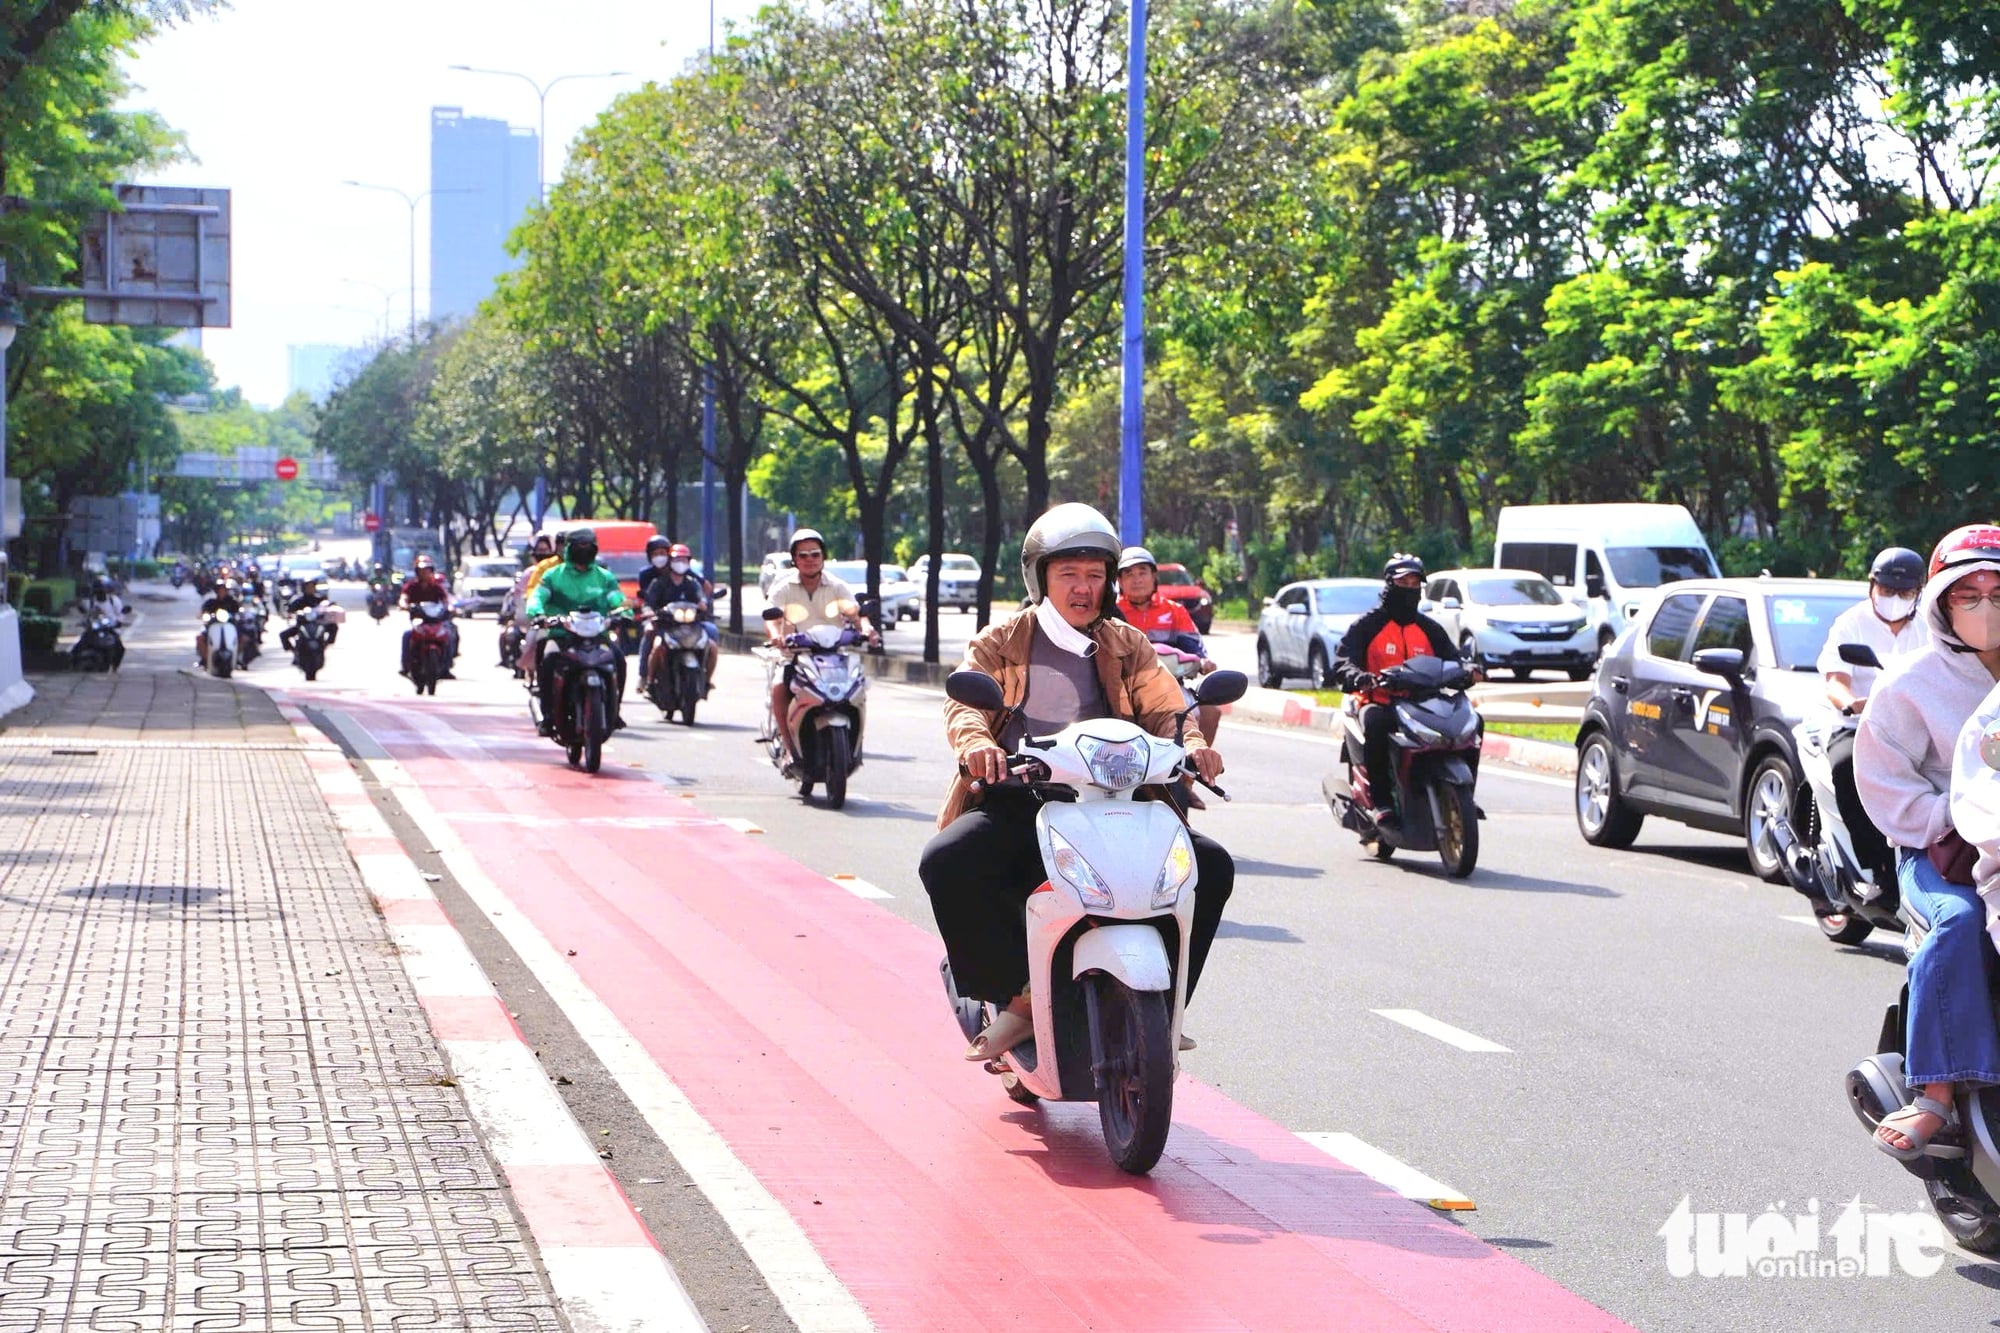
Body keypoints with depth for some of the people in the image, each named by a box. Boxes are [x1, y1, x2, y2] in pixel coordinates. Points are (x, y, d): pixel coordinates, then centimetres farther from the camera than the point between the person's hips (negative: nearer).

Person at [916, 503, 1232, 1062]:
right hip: (1017, 801, -2)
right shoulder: (1001, 642, 8)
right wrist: (976, 742, -31)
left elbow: (1166, 710, 6)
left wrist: (1192, 744, -18)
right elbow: (964, 700, -7)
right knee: (946, 863, -31)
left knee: (1210, 865, -16)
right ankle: (1019, 998, -19)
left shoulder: (1128, 647, 16)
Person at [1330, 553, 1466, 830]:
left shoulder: (1430, 629, 18)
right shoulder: (1367, 626, 4)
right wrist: (1360, 678, -32)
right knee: (1375, 723, -39)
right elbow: (1341, 664, -8)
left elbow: (1452, 659, 12)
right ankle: (1381, 802, -33)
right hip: (1380, 702, -4)